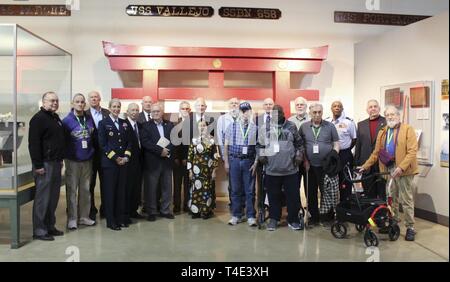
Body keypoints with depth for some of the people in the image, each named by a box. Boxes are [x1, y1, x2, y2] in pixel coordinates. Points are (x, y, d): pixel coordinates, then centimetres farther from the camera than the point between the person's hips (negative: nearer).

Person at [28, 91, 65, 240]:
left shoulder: (56, 118, 16)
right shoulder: (38, 118, -11)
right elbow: (33, 143, -16)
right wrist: (38, 165, -20)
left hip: (56, 163, 9)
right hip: (44, 164, -9)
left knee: (53, 197, 13)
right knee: (42, 197, -3)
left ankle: (50, 226, 23)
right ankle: (39, 231, 6)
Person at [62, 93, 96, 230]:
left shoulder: (89, 120, 7)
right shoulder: (67, 121, -6)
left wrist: (91, 151, 8)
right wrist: (65, 155, -9)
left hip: (87, 160, 4)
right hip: (72, 161, -4)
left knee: (86, 189, 11)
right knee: (71, 190, 2)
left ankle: (84, 216, 22)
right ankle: (72, 219, 12)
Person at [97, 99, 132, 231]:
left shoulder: (124, 123, 13)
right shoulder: (103, 123, 0)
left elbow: (129, 142, 11)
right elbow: (102, 144, -7)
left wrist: (126, 157, -3)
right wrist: (115, 158, -12)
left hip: (123, 162, 4)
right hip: (109, 162, -4)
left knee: (121, 190, 8)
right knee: (109, 191, 2)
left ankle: (120, 217, 18)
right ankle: (110, 221, 10)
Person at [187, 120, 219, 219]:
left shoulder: (211, 140, 1)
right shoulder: (194, 140, 4)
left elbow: (215, 156, 0)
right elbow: (189, 156, 3)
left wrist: (214, 170, -4)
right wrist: (190, 170, -1)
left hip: (208, 169, -1)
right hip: (197, 169, 1)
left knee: (207, 189, 3)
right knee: (196, 189, 3)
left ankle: (206, 211, 13)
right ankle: (196, 211, 13)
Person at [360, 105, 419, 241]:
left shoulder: (407, 129, -3)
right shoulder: (382, 132, 14)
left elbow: (412, 151, -12)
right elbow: (376, 152, 15)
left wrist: (401, 167, -22)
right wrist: (365, 166, 9)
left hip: (403, 170, -5)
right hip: (388, 169, 5)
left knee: (406, 200, 1)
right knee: (391, 199, 12)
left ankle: (410, 227, 12)